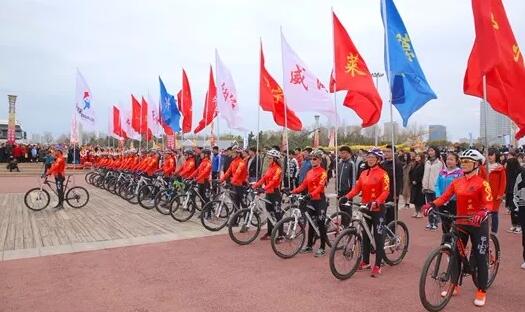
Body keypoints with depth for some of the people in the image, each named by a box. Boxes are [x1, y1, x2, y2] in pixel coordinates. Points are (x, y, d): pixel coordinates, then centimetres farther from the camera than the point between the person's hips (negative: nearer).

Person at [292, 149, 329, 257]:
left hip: (320, 200, -7)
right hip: (311, 200, 7)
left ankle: (322, 248, 5)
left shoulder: (322, 172, -9)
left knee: (321, 224, -3)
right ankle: (309, 245, 23)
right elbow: (303, 185, 8)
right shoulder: (309, 172, 13)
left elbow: (320, 186, -23)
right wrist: (293, 191, -6)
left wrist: (311, 194, -37)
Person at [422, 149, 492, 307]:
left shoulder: (482, 183, -11)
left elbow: (489, 204, -19)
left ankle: (482, 291, 18)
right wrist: (431, 205, -20)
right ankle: (454, 285, 26)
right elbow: (444, 197, -4)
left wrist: (483, 213, -38)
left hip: (477, 224, -5)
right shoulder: (457, 182, 3)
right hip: (460, 223, 5)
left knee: (480, 257, 4)